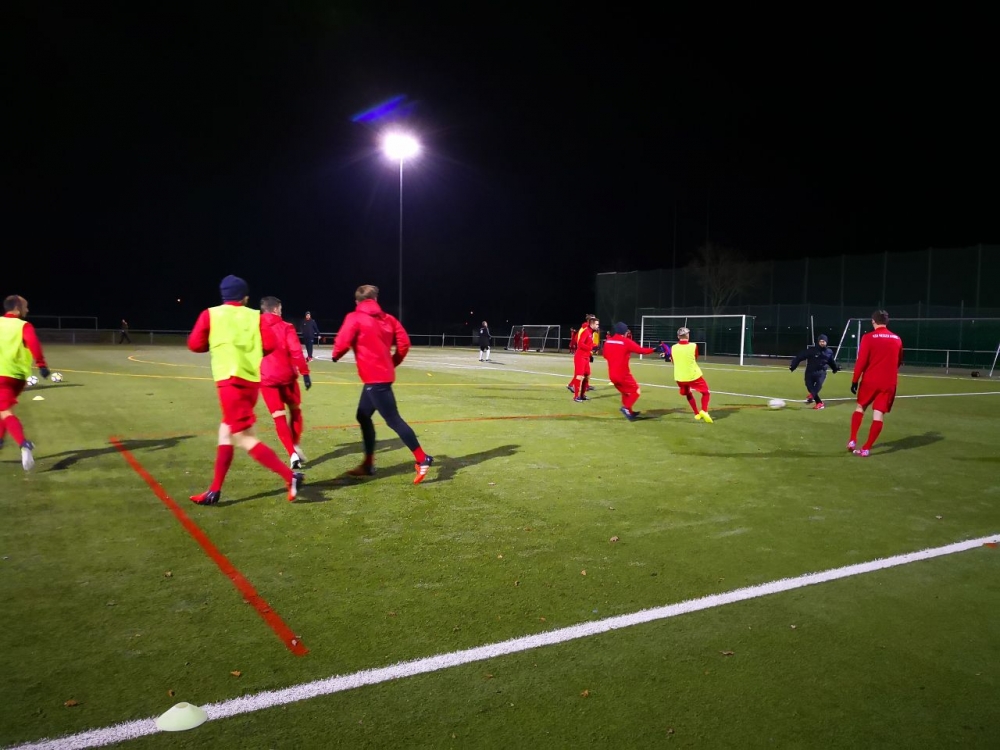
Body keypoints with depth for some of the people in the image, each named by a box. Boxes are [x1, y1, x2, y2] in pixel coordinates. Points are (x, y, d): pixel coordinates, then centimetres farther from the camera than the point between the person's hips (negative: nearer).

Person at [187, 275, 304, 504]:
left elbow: (195, 345, 3)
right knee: (226, 432, 16)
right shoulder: (255, 316, 8)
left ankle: (290, 476, -15)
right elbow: (271, 344, -2)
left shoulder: (210, 314, 3)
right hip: (251, 381, 5)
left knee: (244, 438, -5)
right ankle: (214, 491, 21)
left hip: (230, 380, -5)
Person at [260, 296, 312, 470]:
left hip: (266, 378, 2)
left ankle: (292, 454, -6)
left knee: (279, 418, 3)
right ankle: (296, 446, 16)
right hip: (286, 376, -2)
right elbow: (296, 352, -12)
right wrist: (305, 373, -10)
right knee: (295, 410, 20)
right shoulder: (286, 327, -1)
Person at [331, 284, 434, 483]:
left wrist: (336, 356, 7)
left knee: (393, 419, -6)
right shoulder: (387, 318, 10)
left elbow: (343, 342, -15)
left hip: (374, 378, -8)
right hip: (383, 375, 8)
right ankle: (368, 464, 20)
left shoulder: (354, 318, -8)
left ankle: (422, 459, -5)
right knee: (363, 416, 17)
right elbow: (404, 343, 5)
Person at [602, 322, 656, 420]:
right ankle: (626, 408, -11)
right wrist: (653, 349, 8)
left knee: (625, 392, 24)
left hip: (612, 375, 6)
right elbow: (641, 350, -5)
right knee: (636, 391, 8)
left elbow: (605, 355, 18)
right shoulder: (626, 342, -11)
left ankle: (629, 412, 24)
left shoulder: (607, 341, 5)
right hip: (623, 374, -6)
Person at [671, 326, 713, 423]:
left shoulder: (673, 348, -5)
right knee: (705, 392, 13)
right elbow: (695, 359, 8)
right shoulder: (693, 346, -10)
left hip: (680, 377, 3)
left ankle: (697, 413, 25)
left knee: (688, 394, 27)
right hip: (694, 375, -3)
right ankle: (704, 411, -10)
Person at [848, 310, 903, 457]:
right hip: (889, 383, 2)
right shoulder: (897, 339, 6)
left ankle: (853, 440, 11)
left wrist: (855, 381, -4)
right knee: (879, 415, 1)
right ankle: (866, 448, 0)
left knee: (860, 407, 18)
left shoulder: (868, 337, -7)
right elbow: (899, 362, 18)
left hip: (870, 380, -2)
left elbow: (861, 361, -10)